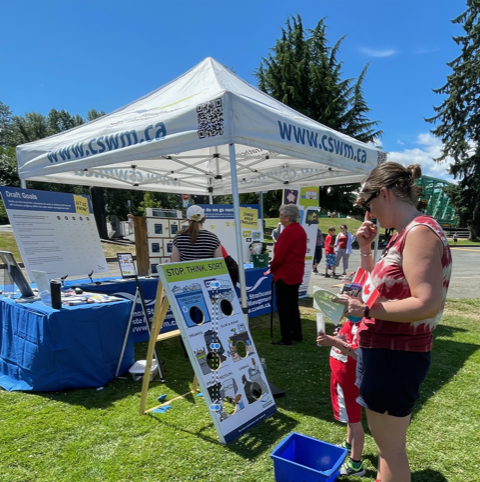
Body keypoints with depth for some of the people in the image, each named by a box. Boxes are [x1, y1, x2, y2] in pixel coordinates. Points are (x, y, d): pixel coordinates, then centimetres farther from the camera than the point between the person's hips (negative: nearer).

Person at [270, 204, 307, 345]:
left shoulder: (288, 231, -18)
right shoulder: (301, 230, 11)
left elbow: (279, 255, -20)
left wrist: (272, 269, -4)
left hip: (285, 273, -9)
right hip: (297, 272, 9)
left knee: (283, 306, -1)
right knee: (293, 305, 17)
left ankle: (286, 338, 3)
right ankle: (297, 335, 23)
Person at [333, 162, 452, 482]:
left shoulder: (420, 231, -20)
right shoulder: (405, 234, 9)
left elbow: (428, 305, -28)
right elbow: (384, 286, 18)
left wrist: (365, 309, -23)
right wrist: (365, 248, 6)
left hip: (394, 357, -10)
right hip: (385, 351, 10)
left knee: (390, 446, 8)